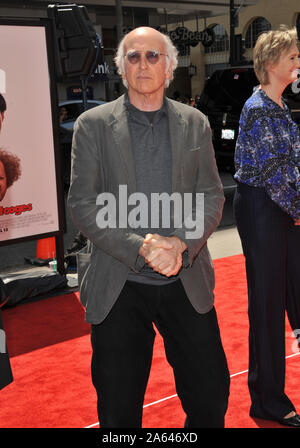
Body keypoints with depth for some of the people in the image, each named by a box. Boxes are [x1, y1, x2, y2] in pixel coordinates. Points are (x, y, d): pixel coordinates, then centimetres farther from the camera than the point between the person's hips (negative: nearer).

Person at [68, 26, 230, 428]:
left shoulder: (195, 123, 7)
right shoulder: (92, 125, 0)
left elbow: (212, 196, 4)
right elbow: (82, 205, -6)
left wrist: (181, 243, -14)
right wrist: (140, 248, -17)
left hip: (187, 281, 2)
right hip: (118, 287, -2)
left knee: (211, 399, 12)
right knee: (118, 411, 11)